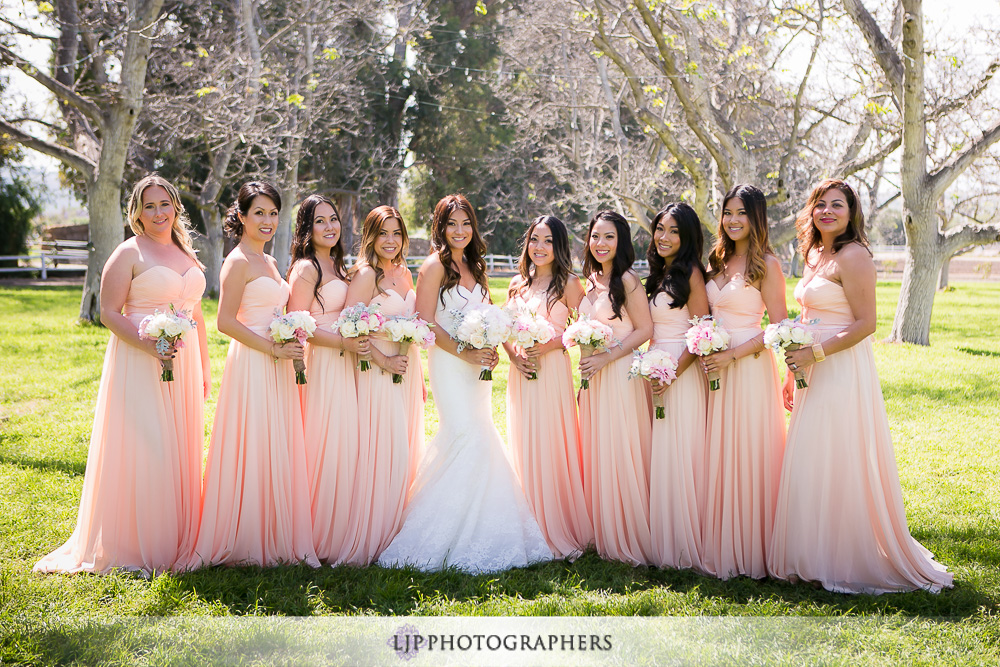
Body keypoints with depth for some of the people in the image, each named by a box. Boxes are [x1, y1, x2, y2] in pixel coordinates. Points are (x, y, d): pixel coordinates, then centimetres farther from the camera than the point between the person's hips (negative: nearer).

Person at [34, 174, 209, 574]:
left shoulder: (186, 254, 16)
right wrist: (148, 345, -22)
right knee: (140, 448, -5)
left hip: (183, 364, 6)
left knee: (180, 449, 9)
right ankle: (135, 547, 4)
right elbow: (109, 313, -8)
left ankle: (177, 540, 20)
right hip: (139, 365, -6)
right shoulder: (129, 254, -4)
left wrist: (203, 368, 17)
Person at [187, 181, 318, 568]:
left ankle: (273, 538, 18)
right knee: (252, 451, -5)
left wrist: (290, 347, 10)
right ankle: (245, 541, 4)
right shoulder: (238, 262, -10)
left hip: (276, 366, 9)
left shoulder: (269, 262, 16)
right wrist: (274, 348, -17)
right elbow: (226, 322, -16)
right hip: (251, 365, -9)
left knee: (276, 452, 10)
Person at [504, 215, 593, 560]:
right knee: (524, 449, 7)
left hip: (552, 370, -5)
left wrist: (546, 346, -16)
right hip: (520, 372, 5)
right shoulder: (518, 283, 13)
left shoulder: (568, 283, -3)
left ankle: (560, 533, 6)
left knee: (552, 447, -5)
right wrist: (514, 355, -3)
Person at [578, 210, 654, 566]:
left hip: (621, 374, -8)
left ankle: (630, 539, 7)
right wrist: (587, 363, 11)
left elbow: (644, 329, -13)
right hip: (593, 377, 8)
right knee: (596, 454, 10)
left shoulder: (627, 280, -10)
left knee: (621, 453, -4)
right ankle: (604, 535, 20)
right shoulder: (592, 281, 13)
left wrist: (605, 358, -17)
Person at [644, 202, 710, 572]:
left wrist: (673, 372, -20)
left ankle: (683, 545, 1)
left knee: (679, 454, -6)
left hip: (683, 373, -8)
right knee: (659, 455, 8)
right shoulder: (658, 274, 17)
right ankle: (662, 539, 14)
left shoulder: (691, 273, -8)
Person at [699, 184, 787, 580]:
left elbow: (778, 327, -11)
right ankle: (722, 546, 16)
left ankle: (751, 551, 6)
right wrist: (704, 350, 3)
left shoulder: (766, 265, -7)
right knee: (719, 455, 8)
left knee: (749, 454, -3)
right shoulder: (719, 262, 13)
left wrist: (733, 355, -16)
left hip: (751, 367, -6)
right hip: (716, 368, 7)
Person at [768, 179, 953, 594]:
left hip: (844, 373, -9)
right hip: (815, 375, 9)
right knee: (810, 467, 12)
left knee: (841, 468, -4)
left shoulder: (853, 256, -12)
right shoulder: (813, 255, 15)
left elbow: (865, 323, -17)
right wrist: (793, 373, 19)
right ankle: (816, 558, 22)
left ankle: (852, 563, 8)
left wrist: (814, 354, -20)